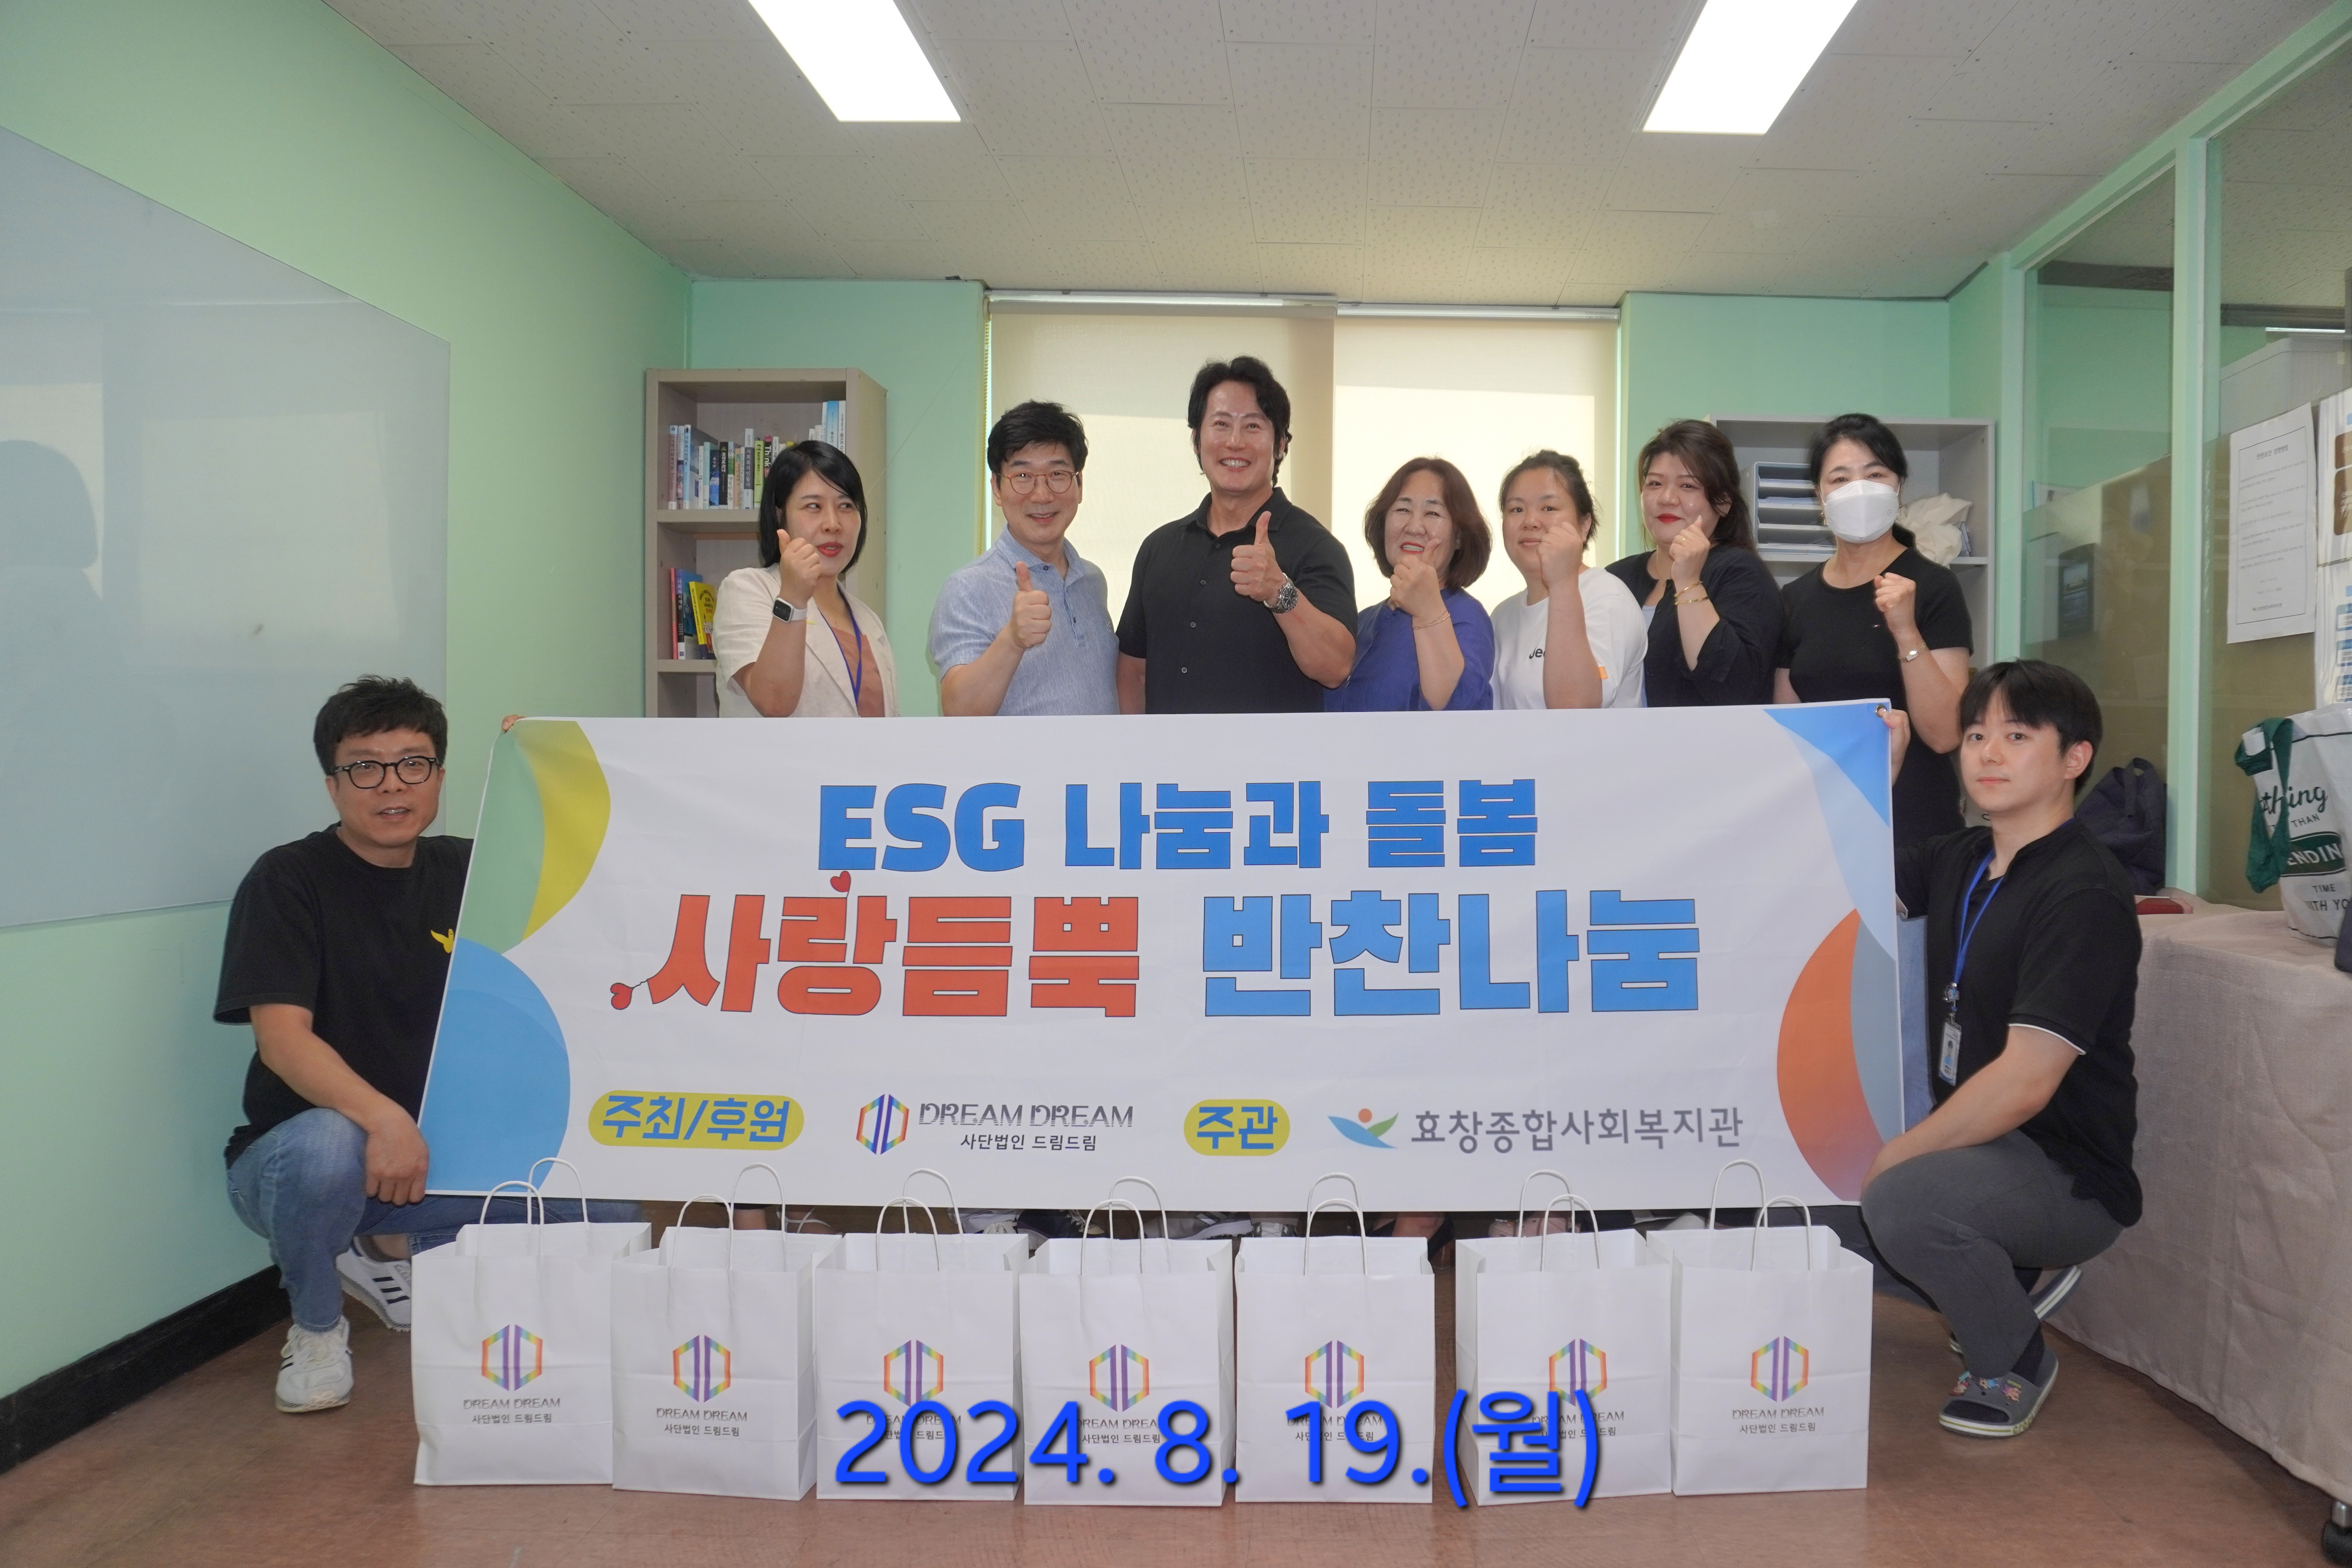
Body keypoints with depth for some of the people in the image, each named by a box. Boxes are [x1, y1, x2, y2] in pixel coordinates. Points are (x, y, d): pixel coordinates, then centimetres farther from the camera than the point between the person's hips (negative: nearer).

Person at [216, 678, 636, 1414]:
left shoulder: (466, 871, 3)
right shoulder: (288, 880, -12)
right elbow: (281, 1038, -23)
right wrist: (382, 1118, -39)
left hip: (433, 1155, 5)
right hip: (292, 1157, -5)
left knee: (603, 1198, -10)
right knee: (327, 1146, -39)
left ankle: (381, 1255, 12)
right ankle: (317, 1326, -6)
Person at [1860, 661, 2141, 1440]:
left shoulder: (2085, 894, -18)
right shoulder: (1958, 861, 7)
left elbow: (2025, 1084, -24)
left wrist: (1889, 1158, -20)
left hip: (2066, 1172, -8)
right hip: (1971, 1135, 8)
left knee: (1902, 1199, -33)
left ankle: (2017, 1359, -2)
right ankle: (1999, 1281, 17)